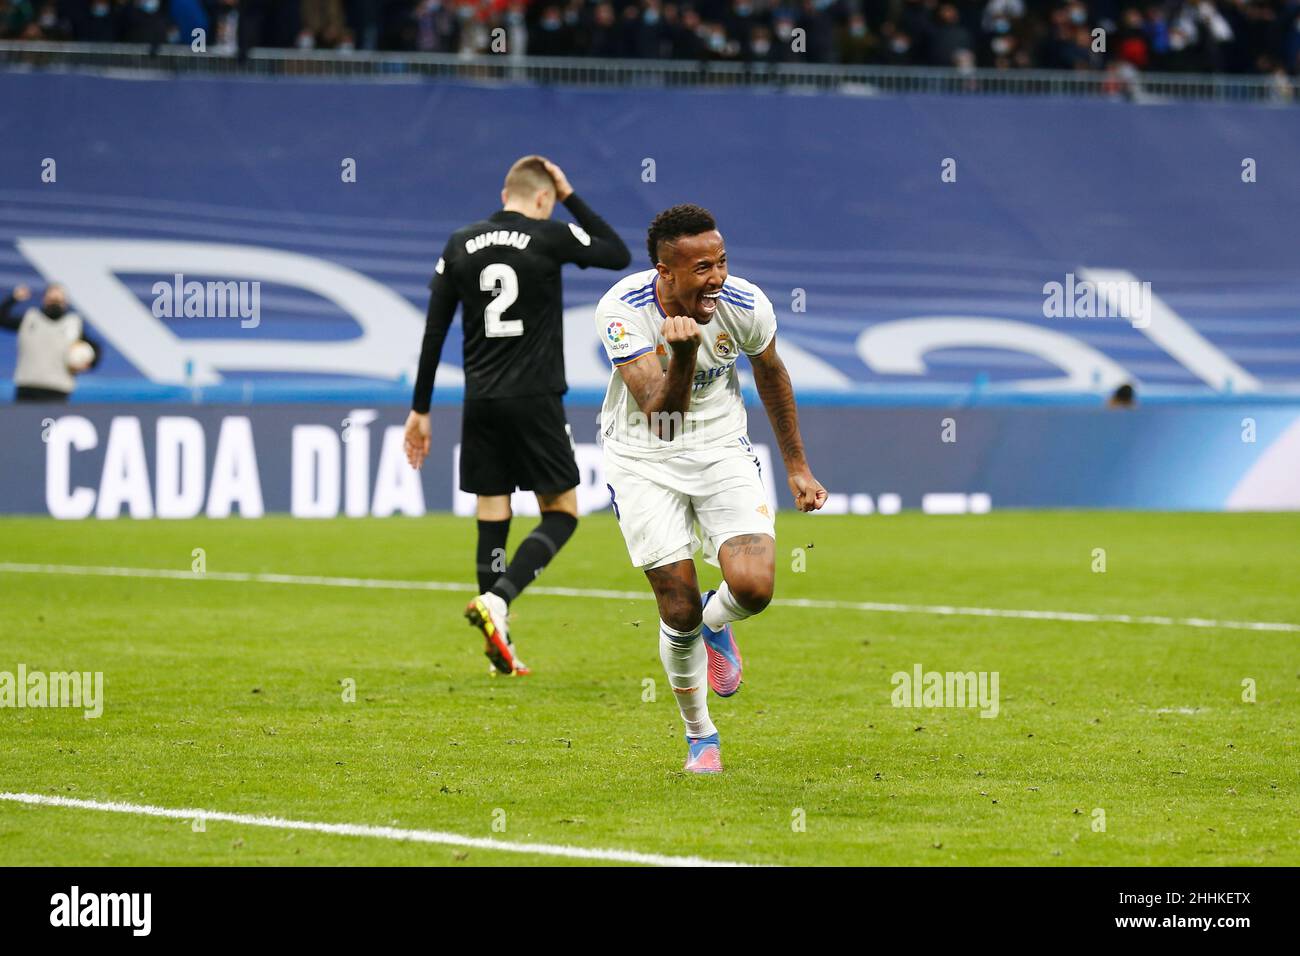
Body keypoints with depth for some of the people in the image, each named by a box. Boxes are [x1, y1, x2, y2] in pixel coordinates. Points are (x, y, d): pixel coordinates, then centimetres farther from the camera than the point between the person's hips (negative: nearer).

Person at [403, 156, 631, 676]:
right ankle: (496, 600, -18)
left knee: (492, 516, 8)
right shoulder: (550, 238, -6)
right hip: (535, 399, -4)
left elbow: (433, 332, 6)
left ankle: (499, 646, 7)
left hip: (480, 400, 4)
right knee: (561, 513, 5)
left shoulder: (460, 246, 6)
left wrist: (421, 409, 11)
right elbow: (619, 254, 10)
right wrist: (571, 197, 13)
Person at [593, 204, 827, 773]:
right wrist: (684, 353, -51)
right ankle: (700, 736, 21)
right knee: (679, 609, -5)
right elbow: (661, 411, -33)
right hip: (643, 461, -2)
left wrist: (797, 467, 15)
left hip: (722, 450, 2)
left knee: (753, 585, -19)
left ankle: (715, 626, 19)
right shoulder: (621, 311, -25)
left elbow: (771, 374, 7)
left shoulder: (745, 304, -16)